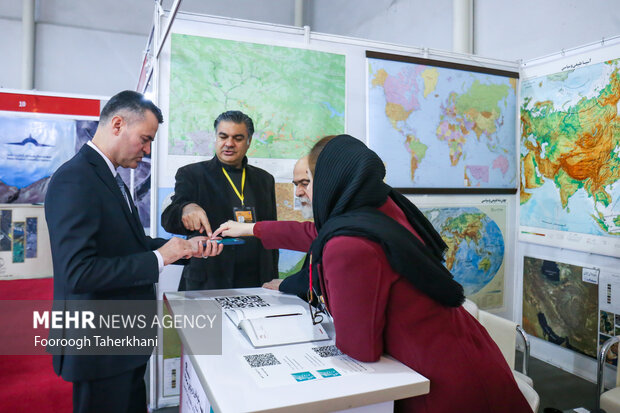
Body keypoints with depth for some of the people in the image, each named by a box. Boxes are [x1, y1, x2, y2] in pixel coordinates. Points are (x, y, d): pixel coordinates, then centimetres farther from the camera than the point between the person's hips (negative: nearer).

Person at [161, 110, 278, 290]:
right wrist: (186, 208, -34)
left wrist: (272, 281, 10)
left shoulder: (264, 179, 11)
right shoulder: (191, 174, 1)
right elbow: (168, 219, -12)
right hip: (206, 285, -2)